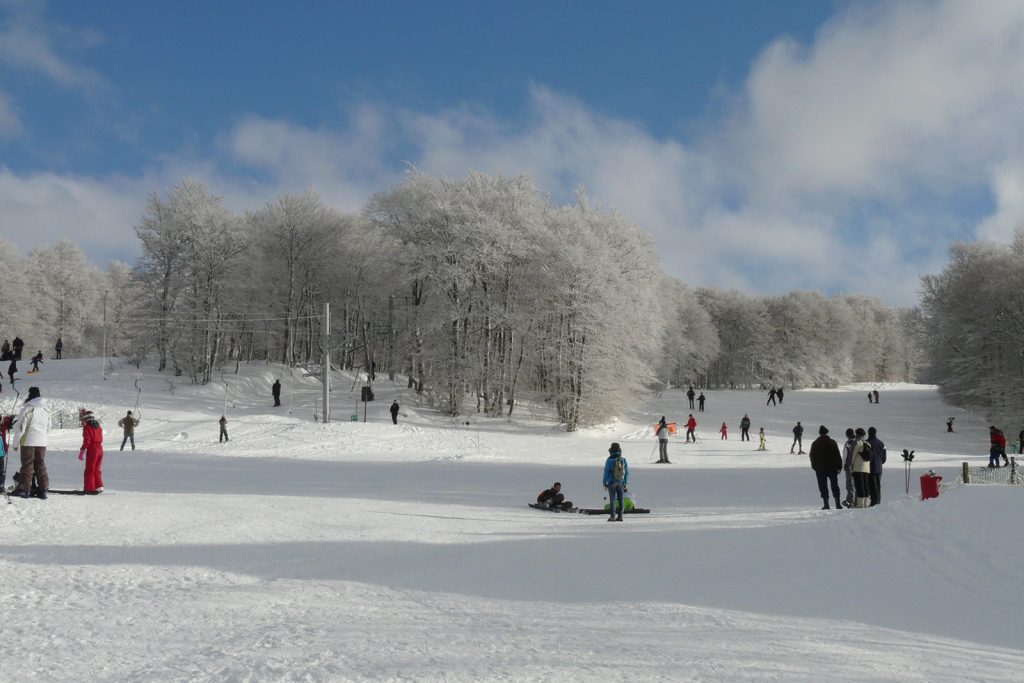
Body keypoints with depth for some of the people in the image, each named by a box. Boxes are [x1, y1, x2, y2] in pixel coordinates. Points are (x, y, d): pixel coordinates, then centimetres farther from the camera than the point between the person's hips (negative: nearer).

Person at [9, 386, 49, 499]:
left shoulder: (27, 409, -9)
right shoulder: (46, 410, 9)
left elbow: (20, 428, -8)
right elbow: (48, 428, 16)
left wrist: (15, 443, -1)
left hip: (28, 442, -5)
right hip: (42, 443, 5)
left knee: (27, 465, 0)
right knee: (40, 465, 9)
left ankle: (24, 489, 0)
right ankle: (43, 489, 7)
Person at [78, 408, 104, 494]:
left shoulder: (87, 427, -11)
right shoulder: (98, 426, 11)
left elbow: (86, 441, -16)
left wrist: (82, 451, -14)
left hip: (92, 450, -7)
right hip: (100, 449, 7)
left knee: (89, 470, 1)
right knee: (97, 470, 15)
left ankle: (89, 488, 2)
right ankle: (99, 487, 13)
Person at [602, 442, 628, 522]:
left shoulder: (609, 460, -10)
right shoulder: (623, 460, 1)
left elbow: (606, 472, -8)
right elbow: (626, 472, 5)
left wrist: (604, 482, 1)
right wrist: (625, 483, 12)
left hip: (611, 482, -3)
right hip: (621, 482, 3)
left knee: (612, 499, 0)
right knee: (620, 499, 7)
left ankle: (612, 516, -3)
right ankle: (620, 516, 7)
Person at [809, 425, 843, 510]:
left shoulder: (815, 443, 1)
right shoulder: (832, 442, -3)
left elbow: (811, 456, 7)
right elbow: (837, 455, -3)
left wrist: (814, 466, 18)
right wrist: (839, 466, 3)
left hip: (820, 468, 0)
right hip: (832, 468, 0)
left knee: (823, 487, 2)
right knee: (834, 485, 7)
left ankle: (826, 504, -5)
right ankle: (838, 503, 3)